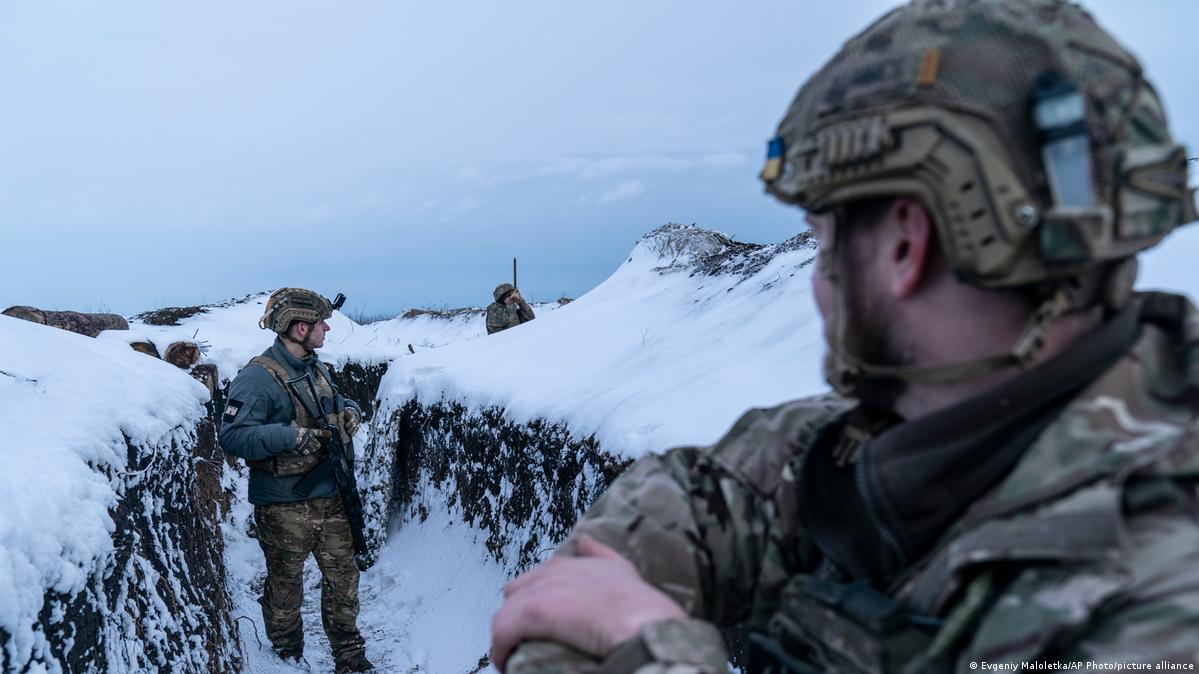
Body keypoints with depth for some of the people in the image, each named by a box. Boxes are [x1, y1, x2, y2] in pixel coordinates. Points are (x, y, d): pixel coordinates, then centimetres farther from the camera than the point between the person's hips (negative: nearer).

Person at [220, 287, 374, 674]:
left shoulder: (316, 368, 10)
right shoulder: (258, 377, -17)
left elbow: (337, 404, 27)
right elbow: (232, 436, -23)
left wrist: (350, 411, 5)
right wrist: (292, 436, -28)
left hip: (331, 498, 7)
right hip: (285, 507, -7)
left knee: (343, 575, 13)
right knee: (285, 587, 10)